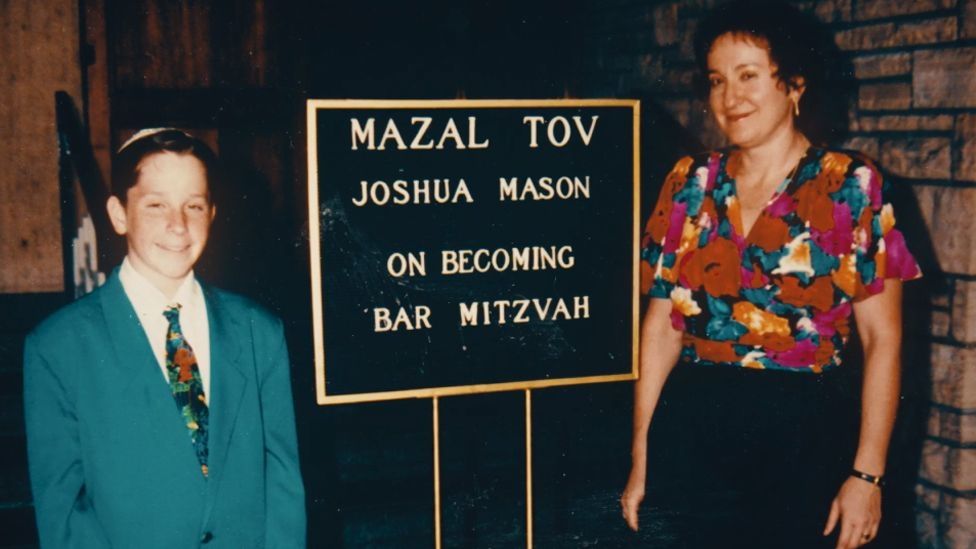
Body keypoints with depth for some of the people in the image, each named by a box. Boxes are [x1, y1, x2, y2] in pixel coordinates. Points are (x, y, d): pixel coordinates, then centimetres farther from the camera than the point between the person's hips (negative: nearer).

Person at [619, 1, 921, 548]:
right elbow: (662, 325, 5)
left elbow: (882, 339, -5)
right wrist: (641, 456, 5)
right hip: (691, 431, 3)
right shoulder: (690, 183, 3)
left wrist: (868, 473, -10)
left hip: (804, 434, -2)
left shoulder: (853, 186, -5)